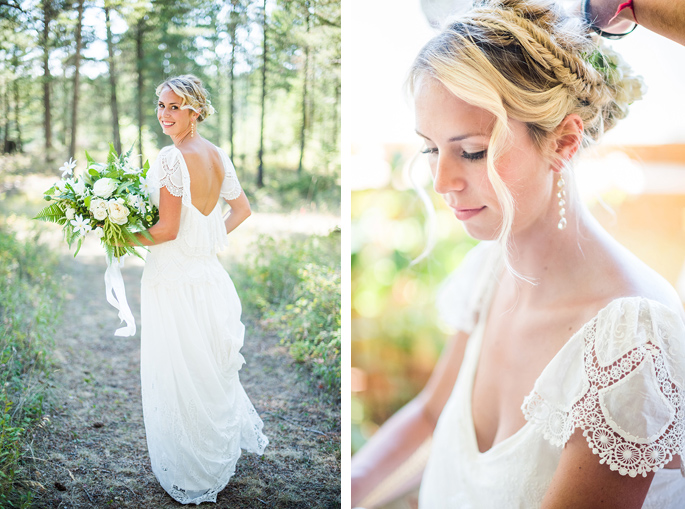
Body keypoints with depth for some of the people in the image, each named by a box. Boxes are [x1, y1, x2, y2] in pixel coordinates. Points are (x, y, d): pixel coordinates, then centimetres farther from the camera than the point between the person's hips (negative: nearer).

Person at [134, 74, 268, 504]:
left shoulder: (172, 157, -18)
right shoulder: (219, 155, 7)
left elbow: (168, 229, -20)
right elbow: (242, 209, 18)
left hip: (175, 279, -8)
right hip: (209, 274, 8)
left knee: (179, 377, 6)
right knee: (212, 368, 24)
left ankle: (192, 479, 22)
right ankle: (225, 449, 43)